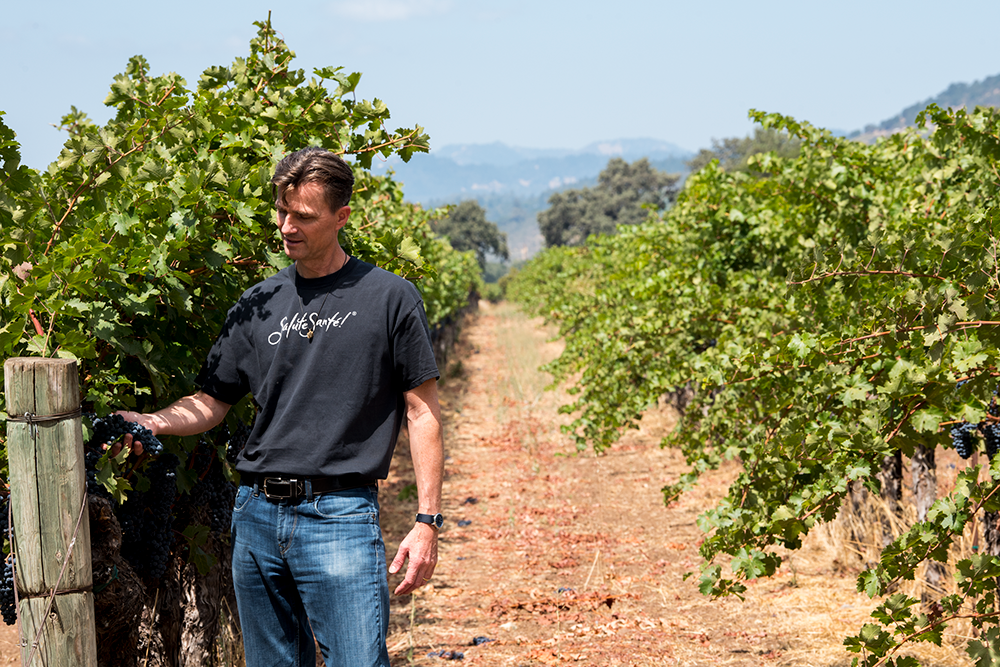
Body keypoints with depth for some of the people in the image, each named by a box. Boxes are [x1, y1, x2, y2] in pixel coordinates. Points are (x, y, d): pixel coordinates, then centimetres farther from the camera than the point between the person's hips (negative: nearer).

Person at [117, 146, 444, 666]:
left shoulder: (389, 298, 0)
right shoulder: (258, 305, 11)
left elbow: (421, 413, 1)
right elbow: (211, 402, 14)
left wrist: (427, 522, -6)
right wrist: (148, 423, -7)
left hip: (341, 514, -4)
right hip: (256, 514, 5)